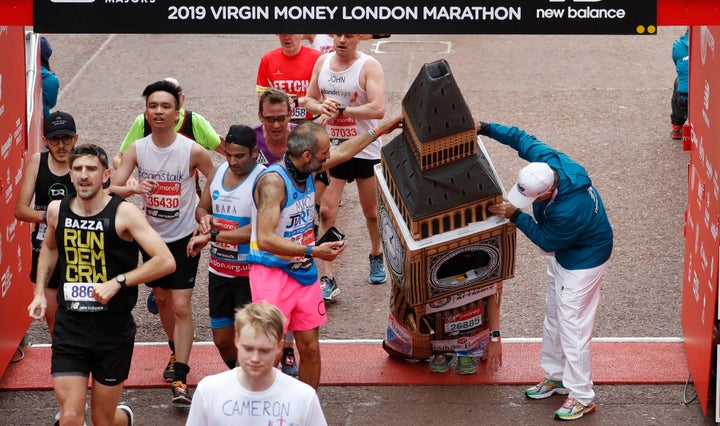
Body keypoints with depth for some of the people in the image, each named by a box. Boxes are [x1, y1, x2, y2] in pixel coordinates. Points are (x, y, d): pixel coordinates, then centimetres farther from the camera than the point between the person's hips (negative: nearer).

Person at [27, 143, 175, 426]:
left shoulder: (123, 213, -11)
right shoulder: (58, 210, 2)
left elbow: (166, 262, -18)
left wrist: (118, 282, -22)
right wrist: (40, 292, 14)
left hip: (113, 328, -2)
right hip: (70, 326, 2)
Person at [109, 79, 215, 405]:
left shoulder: (192, 151, -15)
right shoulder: (137, 150, -8)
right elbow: (112, 189, -13)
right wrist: (133, 188, -35)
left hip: (184, 237, -4)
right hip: (153, 235, 4)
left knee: (181, 305, -10)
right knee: (162, 299, 19)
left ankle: (180, 379, -10)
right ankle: (176, 350, 44)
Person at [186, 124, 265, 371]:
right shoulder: (218, 172, 7)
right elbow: (201, 207, 19)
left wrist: (212, 236, -27)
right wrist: (204, 218, -6)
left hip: (250, 273, -7)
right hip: (219, 269, 7)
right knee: (222, 340, 14)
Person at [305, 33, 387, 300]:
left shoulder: (369, 66, -14)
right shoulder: (322, 62, 3)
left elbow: (378, 109, -24)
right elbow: (310, 100, 11)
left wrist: (340, 111, -24)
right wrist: (323, 108, -12)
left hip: (365, 150, -3)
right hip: (331, 149, 3)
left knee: (371, 211, 13)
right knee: (326, 211, -7)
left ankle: (376, 256, 42)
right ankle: (328, 280, -6)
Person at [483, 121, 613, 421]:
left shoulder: (569, 211, -41)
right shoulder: (548, 160, -22)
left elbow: (547, 241, -23)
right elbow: (521, 139, -4)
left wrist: (515, 216, -20)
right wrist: (485, 129, -3)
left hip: (583, 259, -9)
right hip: (561, 254, 9)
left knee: (572, 324, -6)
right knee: (554, 315, 20)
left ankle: (581, 397, 3)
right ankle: (555, 376, 36)